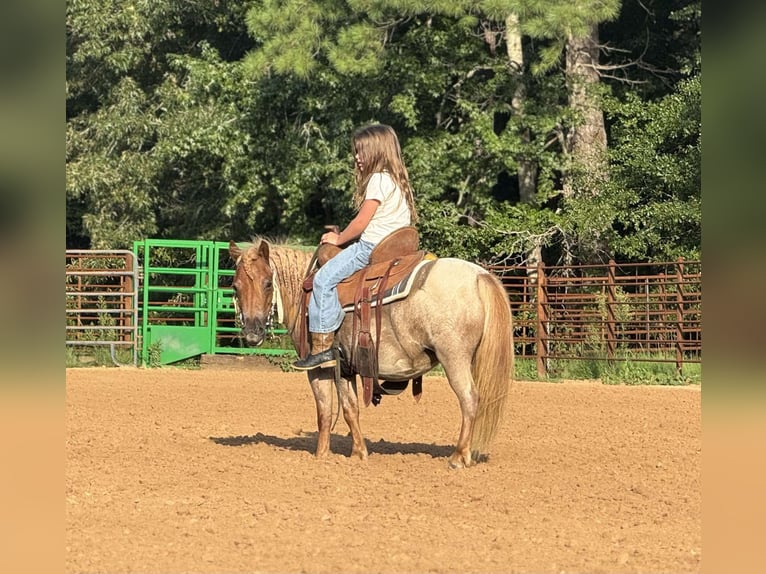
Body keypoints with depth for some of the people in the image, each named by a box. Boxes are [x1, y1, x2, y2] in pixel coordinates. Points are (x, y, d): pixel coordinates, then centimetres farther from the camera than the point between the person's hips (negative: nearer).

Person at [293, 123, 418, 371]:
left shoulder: (379, 179, -12)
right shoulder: (397, 179, 20)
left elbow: (362, 221, -14)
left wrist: (338, 239, 0)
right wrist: (344, 235, 17)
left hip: (372, 247, -11)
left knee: (324, 278, -17)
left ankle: (322, 347, -23)